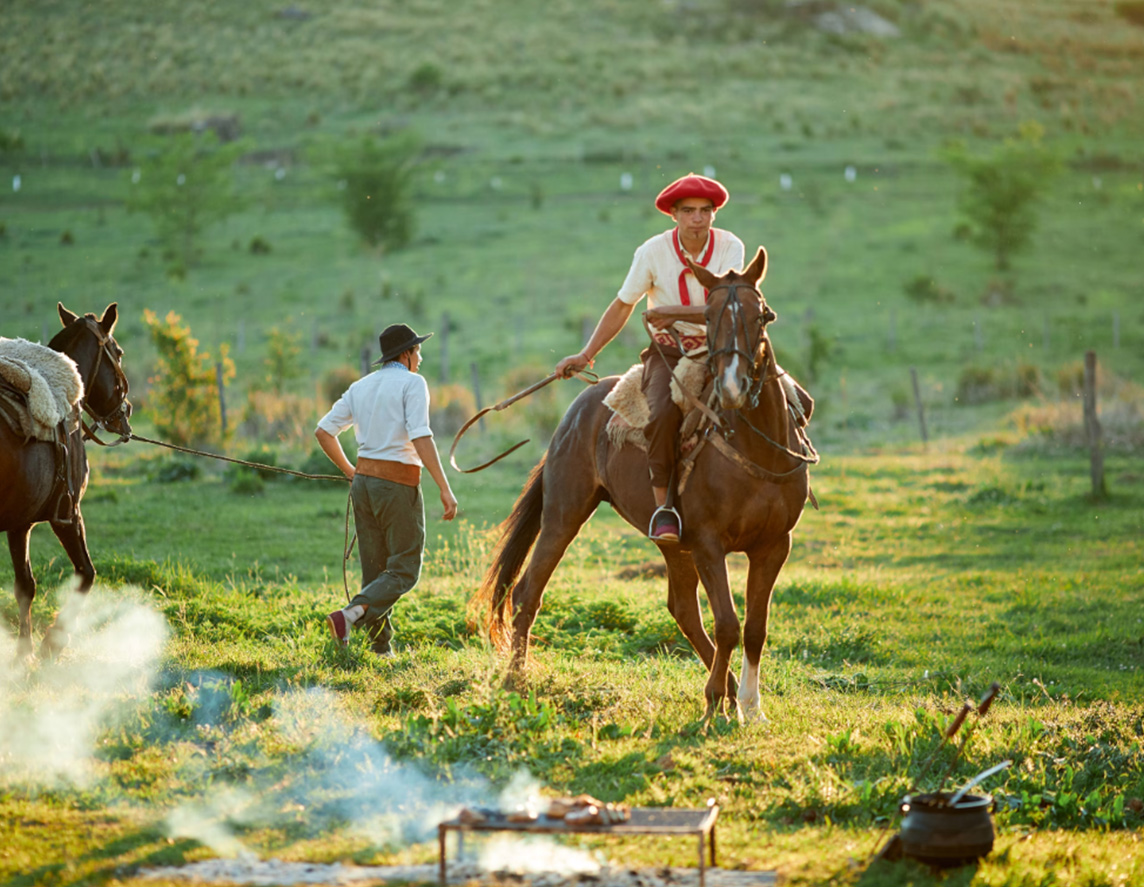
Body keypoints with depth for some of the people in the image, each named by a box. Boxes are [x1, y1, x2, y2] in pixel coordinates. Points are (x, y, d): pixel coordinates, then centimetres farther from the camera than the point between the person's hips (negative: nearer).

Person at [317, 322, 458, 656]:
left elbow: (323, 432, 11)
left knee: (375, 570, 12)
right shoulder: (412, 383, -8)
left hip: (364, 482, 7)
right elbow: (421, 438, -20)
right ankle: (351, 614, -21)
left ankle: (382, 649, 12)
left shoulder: (361, 387, 11)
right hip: (399, 487, -7)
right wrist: (445, 489, -21)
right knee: (404, 571, 1)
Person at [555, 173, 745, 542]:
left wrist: (675, 313, -28)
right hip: (668, 350, -2)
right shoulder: (652, 252, -7)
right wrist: (586, 355, 2)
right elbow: (622, 307, 5)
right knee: (664, 411, -34)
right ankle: (662, 506, -27)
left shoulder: (731, 248, -6)